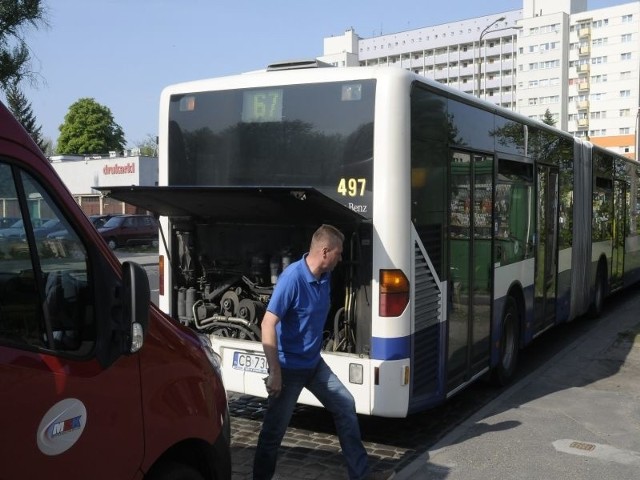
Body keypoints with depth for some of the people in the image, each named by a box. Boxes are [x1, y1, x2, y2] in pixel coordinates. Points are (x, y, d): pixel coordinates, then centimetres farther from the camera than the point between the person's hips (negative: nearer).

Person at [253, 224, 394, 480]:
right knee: (274, 430, 3)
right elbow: (268, 324, -27)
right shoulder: (292, 278, -24)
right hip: (289, 367, -8)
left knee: (345, 405, 12)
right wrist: (274, 373, -29)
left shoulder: (325, 277, 1)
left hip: (314, 362, 8)